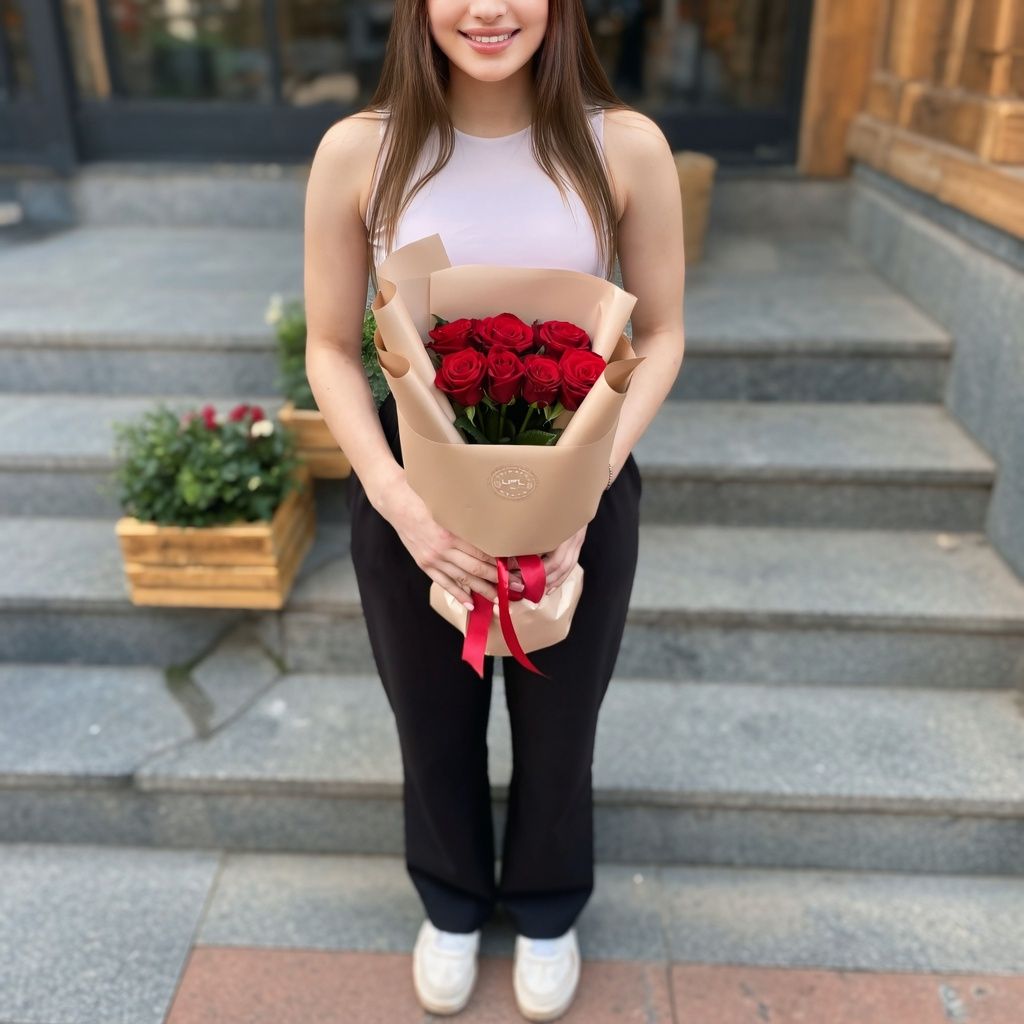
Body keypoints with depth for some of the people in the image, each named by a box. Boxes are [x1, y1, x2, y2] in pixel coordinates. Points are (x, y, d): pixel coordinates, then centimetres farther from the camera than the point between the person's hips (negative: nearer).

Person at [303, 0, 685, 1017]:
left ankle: (547, 909, 52)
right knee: (433, 720, 20)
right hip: (414, 495, 1)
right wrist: (395, 496, -19)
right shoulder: (357, 151, -10)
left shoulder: (625, 147, -10)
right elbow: (330, 348, -4)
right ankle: (451, 903, 53)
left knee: (559, 718, 19)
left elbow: (660, 336, -3)